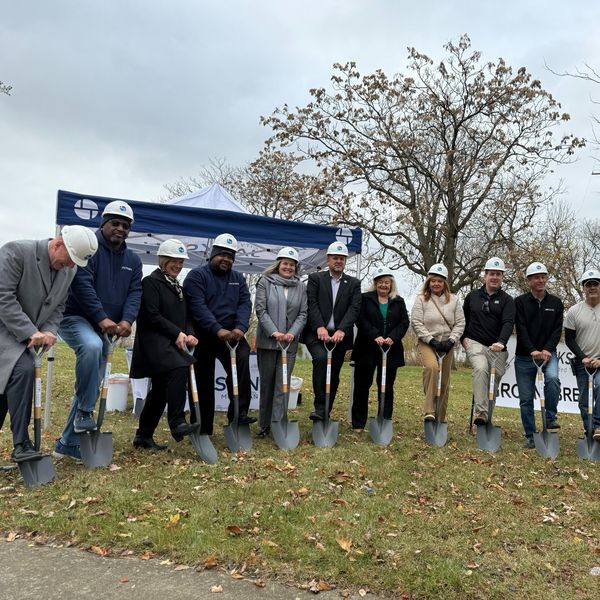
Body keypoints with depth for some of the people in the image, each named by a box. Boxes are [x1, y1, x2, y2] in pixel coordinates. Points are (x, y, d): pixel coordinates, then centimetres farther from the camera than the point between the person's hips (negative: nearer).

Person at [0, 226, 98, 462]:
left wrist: (48, 331, -12)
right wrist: (30, 332, -27)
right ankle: (21, 443, -18)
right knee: (23, 370, -26)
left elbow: (58, 307, 7)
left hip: (26, 335, 7)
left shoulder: (69, 270, 0)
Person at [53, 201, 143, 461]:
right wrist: (102, 318, -28)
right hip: (74, 317, -7)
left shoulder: (133, 260, 10)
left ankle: (68, 444, 17)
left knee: (93, 385, 5)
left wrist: (126, 320, -20)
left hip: (103, 328, 7)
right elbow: (83, 284, -19)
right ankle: (84, 412, -23)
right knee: (91, 346, -39)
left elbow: (135, 292, 0)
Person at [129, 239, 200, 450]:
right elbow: (151, 315, -15)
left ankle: (143, 436, 19)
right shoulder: (151, 282, -5)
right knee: (179, 370, -30)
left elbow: (184, 316, 22)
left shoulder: (176, 286, 21)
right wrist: (177, 333, -15)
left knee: (161, 389, 9)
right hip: (154, 341, -9)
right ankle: (177, 424, -27)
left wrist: (188, 334, 2)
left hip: (172, 343, 9)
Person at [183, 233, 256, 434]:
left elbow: (245, 304, 0)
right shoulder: (197, 275, -2)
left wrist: (240, 328, -20)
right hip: (203, 336, -2)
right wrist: (218, 330, -27)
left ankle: (238, 412, -23)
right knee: (204, 383, 3)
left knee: (242, 357, -27)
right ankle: (203, 430, 16)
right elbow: (198, 306, -15)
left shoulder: (238, 278, 13)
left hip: (231, 335, 3)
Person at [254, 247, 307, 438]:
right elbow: (260, 309, -6)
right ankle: (265, 424, 19)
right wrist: (274, 332, -15)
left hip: (289, 342, 1)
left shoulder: (300, 287, 8)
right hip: (267, 341, -1)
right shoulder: (265, 282, 1)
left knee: (283, 384, -1)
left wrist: (292, 333, -10)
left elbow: (303, 313, 5)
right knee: (266, 383, 8)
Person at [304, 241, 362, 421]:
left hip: (340, 336, 3)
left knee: (334, 376, 6)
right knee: (321, 358, -29)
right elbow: (312, 304, -5)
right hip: (317, 333, -2)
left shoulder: (354, 283, 10)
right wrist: (319, 327, -21)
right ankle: (319, 406, -23)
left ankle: (325, 413, 19)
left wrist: (341, 330, -19)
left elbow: (354, 309, -3)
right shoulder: (315, 278, 6)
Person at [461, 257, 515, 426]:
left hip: (497, 348, 1)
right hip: (475, 344, -1)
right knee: (481, 369, -29)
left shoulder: (507, 300, 4)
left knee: (494, 382, 4)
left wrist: (501, 342, -30)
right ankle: (480, 413, -33)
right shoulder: (473, 296, 10)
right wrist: (464, 337, 8)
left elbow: (508, 323, -13)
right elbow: (463, 318, 22)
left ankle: (487, 418, 21)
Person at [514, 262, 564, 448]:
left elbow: (557, 330, 0)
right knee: (526, 398, 3)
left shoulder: (556, 303, 6)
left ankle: (550, 418, -10)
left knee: (552, 378, -30)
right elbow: (521, 330, -10)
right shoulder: (520, 302, -1)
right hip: (524, 356, 0)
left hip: (548, 353, 1)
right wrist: (532, 350, -22)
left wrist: (547, 350, -16)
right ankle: (530, 436, 15)